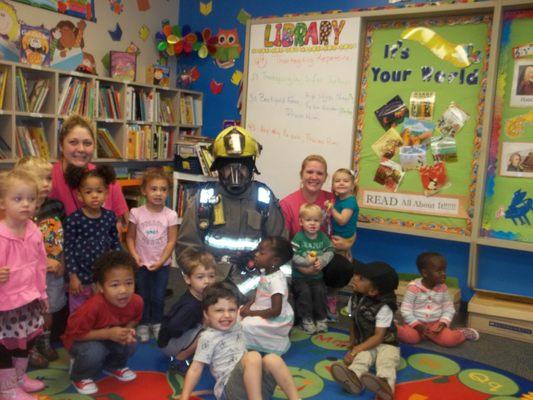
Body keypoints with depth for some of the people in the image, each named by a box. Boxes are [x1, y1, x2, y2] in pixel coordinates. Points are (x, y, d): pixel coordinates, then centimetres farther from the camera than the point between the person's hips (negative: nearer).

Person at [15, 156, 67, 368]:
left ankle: (45, 342, 41)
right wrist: (45, 262, -19)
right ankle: (31, 349, 29)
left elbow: (66, 236, 5)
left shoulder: (56, 206, -3)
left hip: (56, 269, 5)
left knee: (49, 310, 21)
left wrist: (62, 262, -2)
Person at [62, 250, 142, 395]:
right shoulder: (93, 307, -40)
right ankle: (80, 377, 2)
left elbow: (133, 319, 1)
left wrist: (127, 330, -22)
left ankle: (112, 366, 17)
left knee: (130, 345, -17)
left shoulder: (136, 301, -22)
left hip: (109, 337, 5)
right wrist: (108, 333, -35)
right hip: (79, 339, -5)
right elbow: (75, 332, -29)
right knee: (94, 352, -33)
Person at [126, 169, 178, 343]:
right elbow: (130, 237, -2)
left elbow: (171, 241, -9)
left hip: (162, 264, 0)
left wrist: (161, 261, -15)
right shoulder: (136, 213, -9)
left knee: (158, 297, 11)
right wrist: (134, 255, -15)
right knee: (142, 296, 14)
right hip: (141, 264, 0)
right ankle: (143, 324, 31)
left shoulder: (170, 215, -11)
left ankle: (156, 323, 32)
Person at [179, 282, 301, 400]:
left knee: (272, 359, -23)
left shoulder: (237, 327, 14)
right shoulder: (208, 337, -3)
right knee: (253, 357, -32)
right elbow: (195, 369, -5)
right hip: (230, 388, -6)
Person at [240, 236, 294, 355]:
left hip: (276, 321, -9)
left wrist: (252, 313, -23)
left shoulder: (277, 280, -28)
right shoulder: (265, 272, 1)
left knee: (247, 325, -23)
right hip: (262, 313, 9)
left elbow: (276, 311, -30)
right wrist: (248, 305, -4)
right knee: (239, 313, 6)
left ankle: (277, 344, -3)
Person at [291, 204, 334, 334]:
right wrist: (306, 261, -26)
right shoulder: (298, 237, -10)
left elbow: (329, 251, 0)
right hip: (300, 275, -3)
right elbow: (292, 255, -17)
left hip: (317, 275, 3)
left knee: (320, 291, -13)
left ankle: (321, 318, 6)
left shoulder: (323, 237, 3)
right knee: (304, 292, -20)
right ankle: (307, 319, -4)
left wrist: (321, 261, -19)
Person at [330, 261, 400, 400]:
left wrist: (355, 350, -26)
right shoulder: (354, 299, 1)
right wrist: (352, 346, 6)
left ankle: (384, 384, -65)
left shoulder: (383, 308, -18)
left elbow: (379, 337, -21)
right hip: (364, 345, 4)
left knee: (386, 363, -33)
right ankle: (353, 377, -61)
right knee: (361, 358, -28)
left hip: (386, 344, -3)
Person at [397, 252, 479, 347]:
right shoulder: (413, 287, -12)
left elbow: (449, 309, 3)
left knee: (450, 339, -23)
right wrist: (418, 326, -18)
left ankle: (462, 333, 7)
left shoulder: (443, 288, 0)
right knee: (409, 336, -34)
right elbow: (406, 310, -11)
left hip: (436, 324, 3)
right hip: (416, 324, -3)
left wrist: (442, 324, -13)